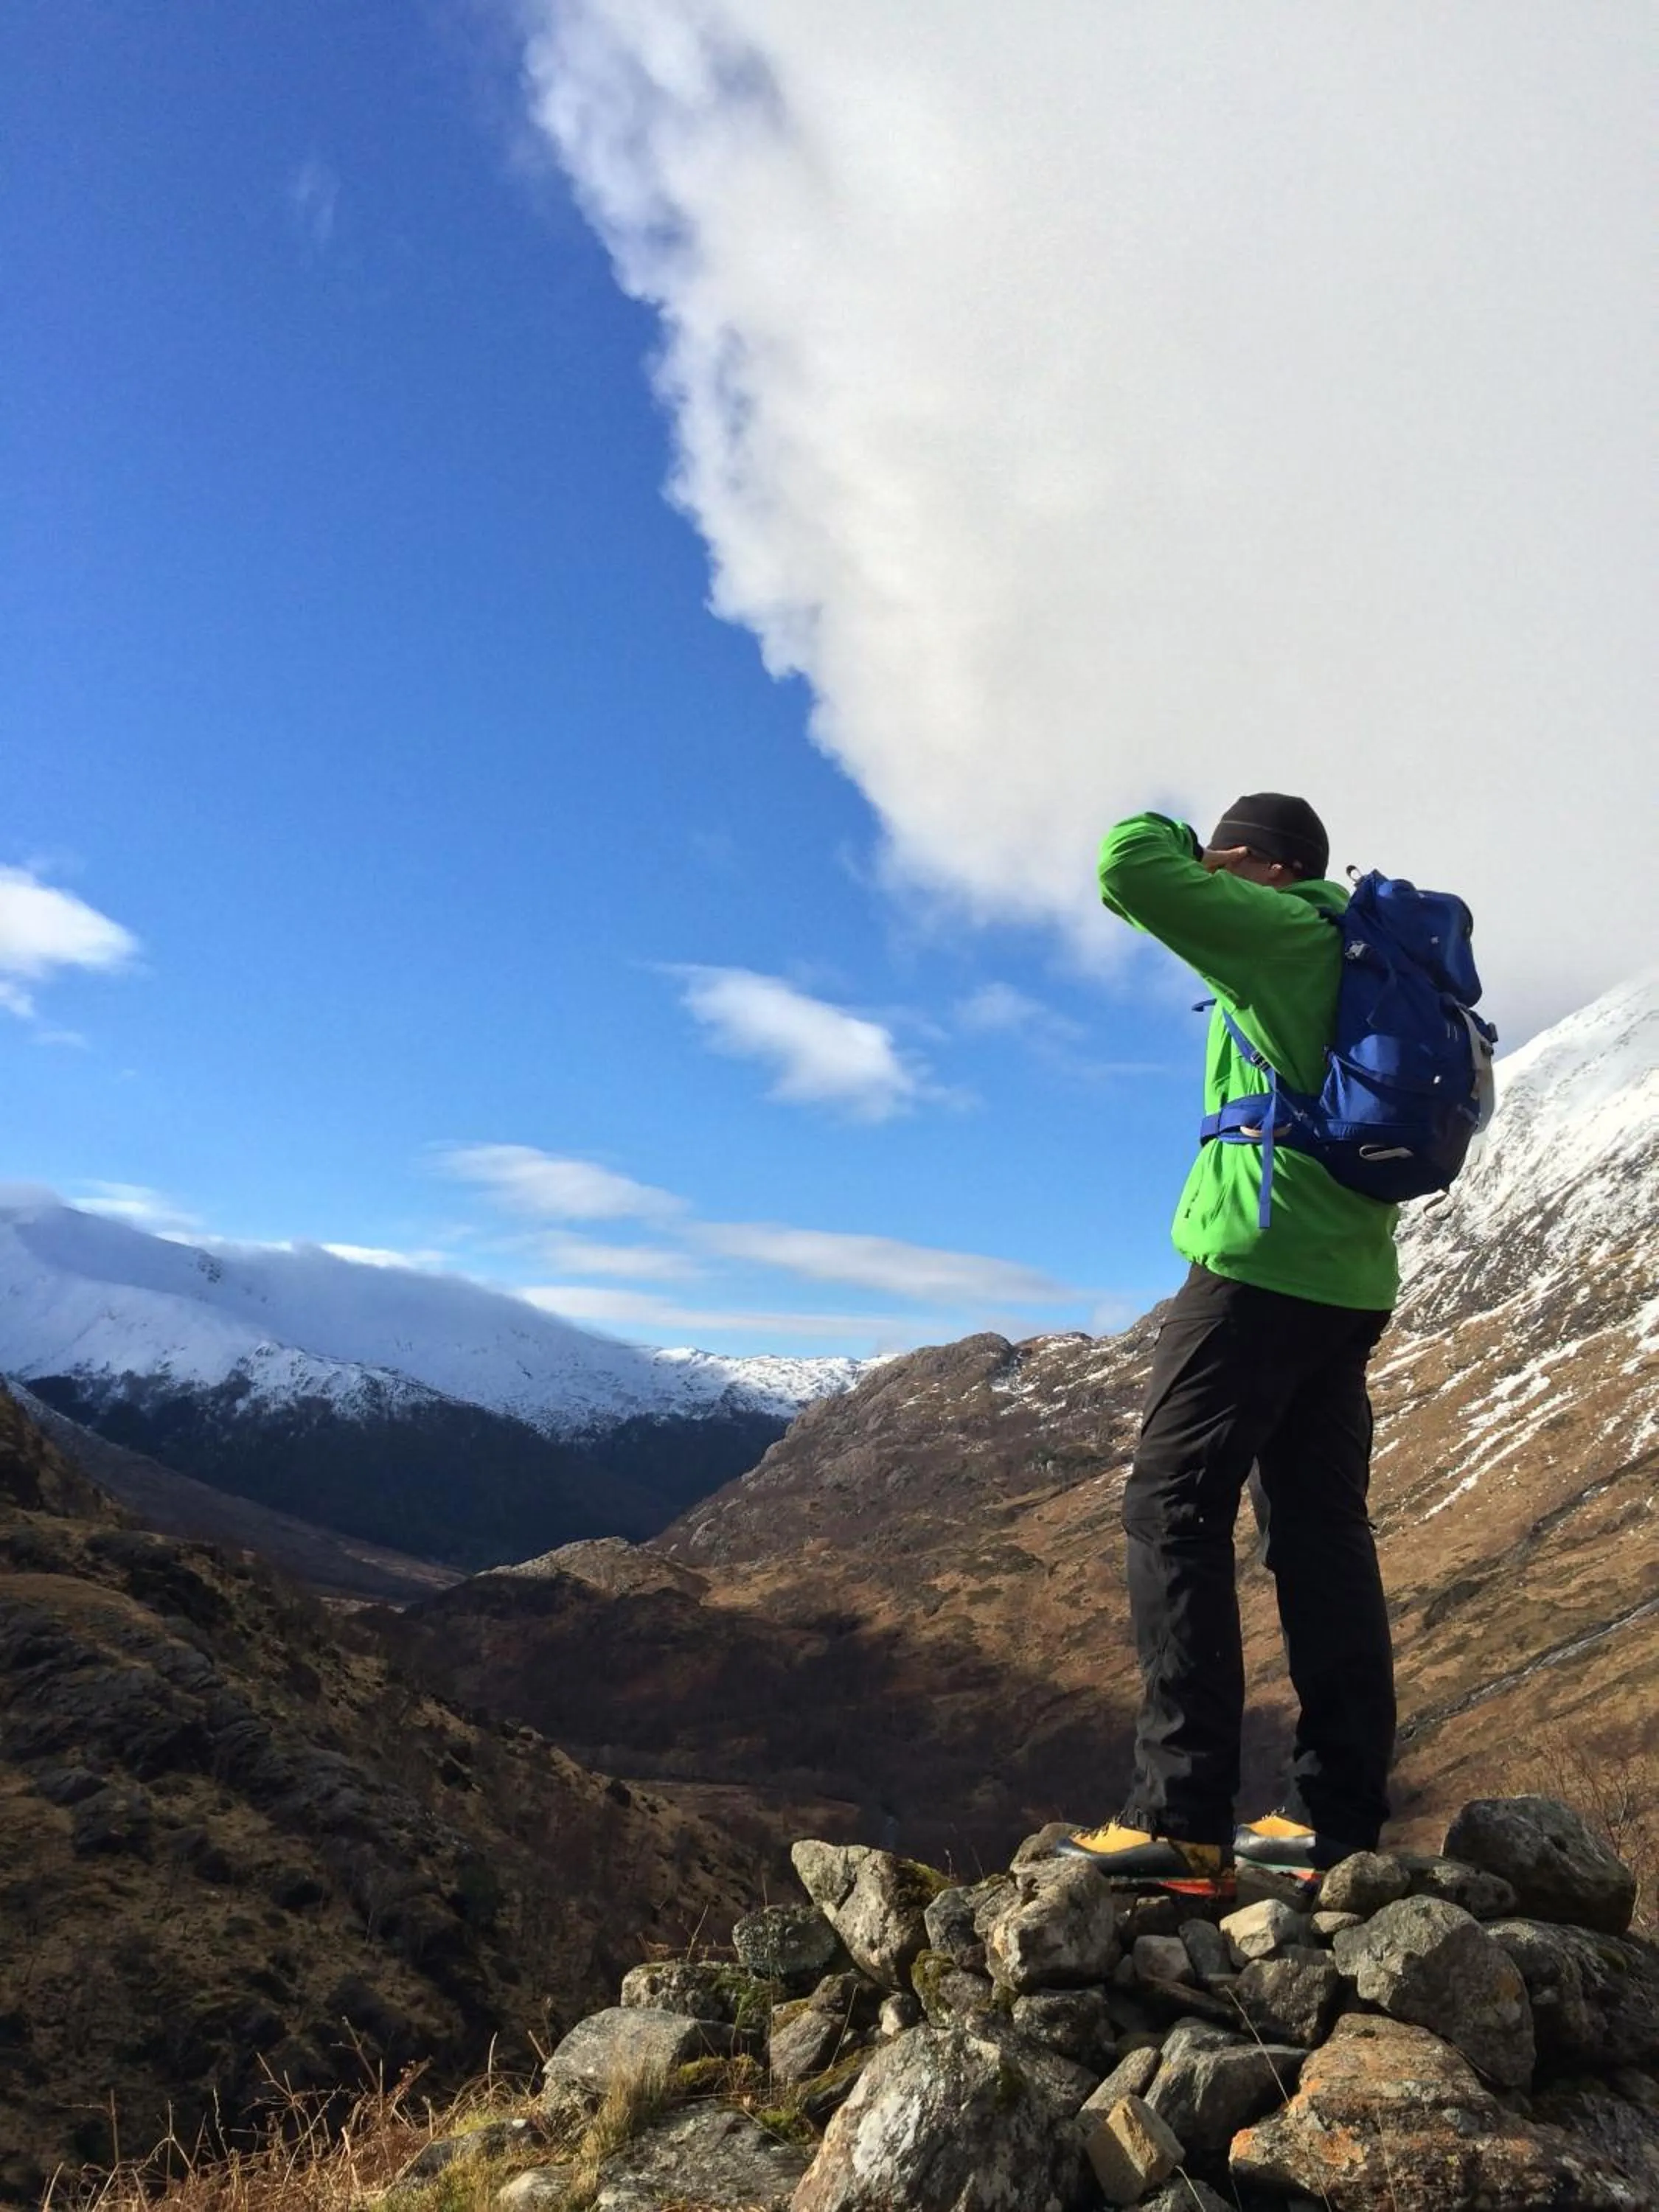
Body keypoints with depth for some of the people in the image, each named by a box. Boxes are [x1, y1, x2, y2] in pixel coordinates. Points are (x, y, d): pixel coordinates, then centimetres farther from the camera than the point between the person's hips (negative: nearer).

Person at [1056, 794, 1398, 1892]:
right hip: (1349, 1280, 9)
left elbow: (1128, 868, -13)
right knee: (1322, 1531, 9)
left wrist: (1171, 834, 9)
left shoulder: (1284, 932, -5)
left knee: (1174, 1513, -8)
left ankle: (1183, 1818, -10)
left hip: (1262, 1265, -9)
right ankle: (1342, 1817, 11)